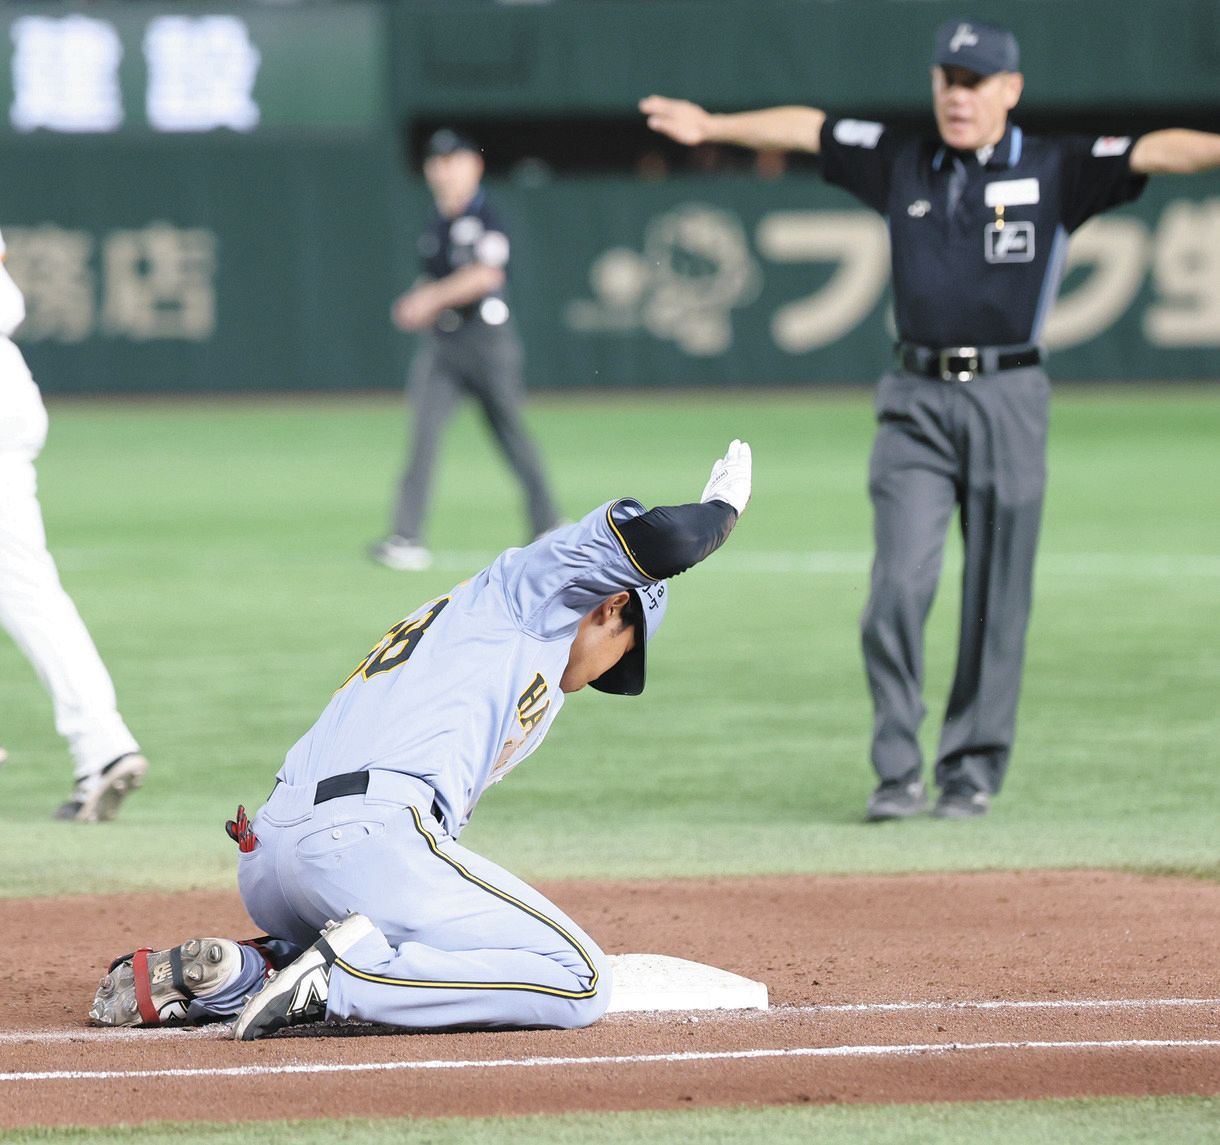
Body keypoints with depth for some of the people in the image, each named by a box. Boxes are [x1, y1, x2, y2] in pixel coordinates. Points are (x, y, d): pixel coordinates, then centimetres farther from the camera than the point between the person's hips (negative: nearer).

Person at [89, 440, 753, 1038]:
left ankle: (229, 973, 10)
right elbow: (658, 539, -1)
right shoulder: (526, 585, 14)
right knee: (579, 982, -7)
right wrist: (721, 508, 20)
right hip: (364, 836, -9)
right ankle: (342, 976, -16)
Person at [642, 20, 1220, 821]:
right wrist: (713, 127, 15)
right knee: (900, 585, -8)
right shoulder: (901, 163, 10)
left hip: (1008, 400, -2)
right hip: (916, 401, 2)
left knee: (995, 599, 1)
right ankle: (899, 771, -2)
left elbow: (1155, 152, -11)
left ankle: (974, 770, 12)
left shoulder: (1055, 172, 1)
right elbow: (808, 129, 18)